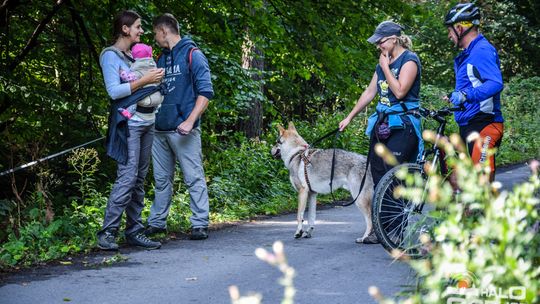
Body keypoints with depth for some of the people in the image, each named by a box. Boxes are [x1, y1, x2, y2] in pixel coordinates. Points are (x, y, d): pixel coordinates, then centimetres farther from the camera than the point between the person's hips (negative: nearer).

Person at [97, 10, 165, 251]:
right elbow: (114, 91, -14)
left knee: (139, 179, 7)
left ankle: (134, 231, 10)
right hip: (128, 123, -8)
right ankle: (107, 233, -11)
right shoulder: (110, 56, -4)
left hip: (147, 121, 8)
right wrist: (144, 81, -15)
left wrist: (156, 79, 4)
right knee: (127, 177, -14)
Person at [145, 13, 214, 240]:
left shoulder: (192, 55, -4)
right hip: (160, 129, 7)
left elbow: (205, 92, -10)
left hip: (183, 130, -7)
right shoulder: (161, 59, 18)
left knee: (194, 178, -4)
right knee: (161, 179, 12)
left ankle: (200, 224, -1)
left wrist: (190, 121, -19)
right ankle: (157, 222, 18)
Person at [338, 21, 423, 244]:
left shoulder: (409, 60, -8)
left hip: (402, 126, -8)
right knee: (378, 178, 6)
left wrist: (385, 67, -11)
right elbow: (370, 92, 23)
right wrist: (349, 117, 24)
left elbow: (399, 91, -20)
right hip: (381, 124, 8)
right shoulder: (384, 62, 17)